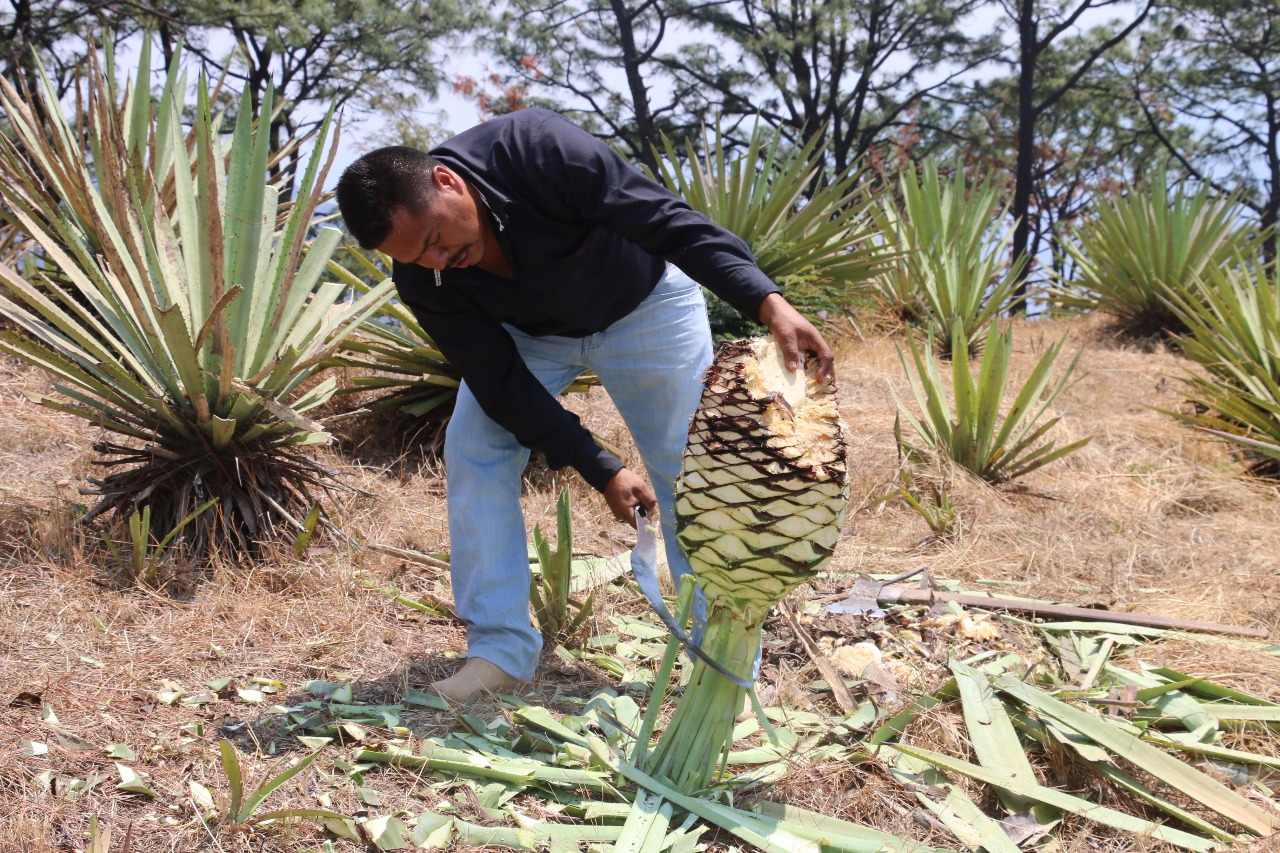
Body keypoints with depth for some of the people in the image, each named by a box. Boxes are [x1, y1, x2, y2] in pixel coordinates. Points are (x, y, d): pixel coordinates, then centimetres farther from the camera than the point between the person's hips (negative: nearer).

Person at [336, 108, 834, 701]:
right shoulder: (422, 282, -26)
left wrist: (768, 302, -48)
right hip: (527, 332, 3)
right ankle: (500, 650, -2)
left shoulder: (540, 150, -38)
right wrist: (601, 471, -29)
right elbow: (502, 382, -22)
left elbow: (671, 223, -37)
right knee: (473, 451, -13)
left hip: (644, 303, -2)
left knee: (689, 474, -6)